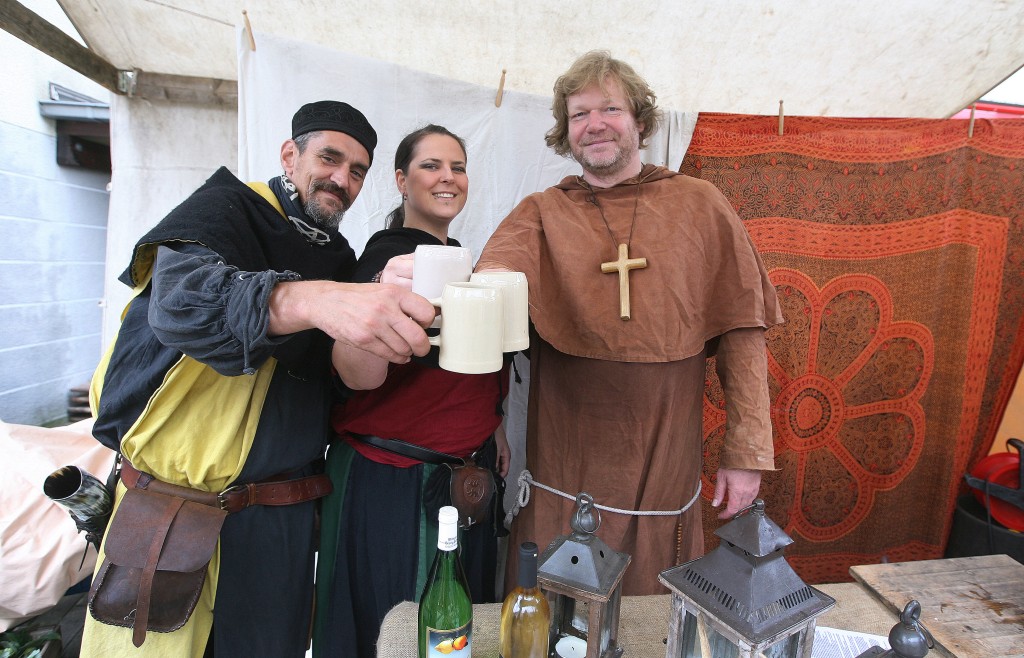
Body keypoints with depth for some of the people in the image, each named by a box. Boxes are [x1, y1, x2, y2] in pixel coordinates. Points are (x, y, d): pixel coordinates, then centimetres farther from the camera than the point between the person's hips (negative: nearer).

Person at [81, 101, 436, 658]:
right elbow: (180, 293, -30)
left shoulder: (340, 261, 11)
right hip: (170, 507, -4)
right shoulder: (227, 208, -6)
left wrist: (383, 312, -10)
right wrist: (312, 299, -46)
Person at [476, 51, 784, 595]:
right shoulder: (541, 214, 2)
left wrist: (746, 453, -1)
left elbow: (741, 332, 2)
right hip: (560, 478, 0)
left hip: (665, 476, 1)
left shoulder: (700, 207, 3)